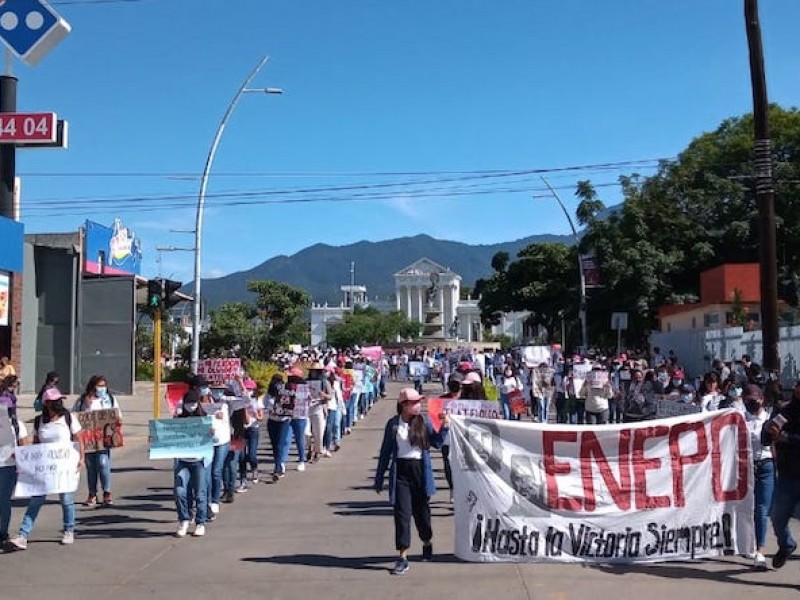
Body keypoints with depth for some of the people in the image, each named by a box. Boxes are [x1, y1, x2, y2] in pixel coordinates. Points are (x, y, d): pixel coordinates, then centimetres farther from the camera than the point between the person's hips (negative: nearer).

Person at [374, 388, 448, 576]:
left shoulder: (424, 421, 1)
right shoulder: (393, 424, 0)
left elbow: (436, 442, -1)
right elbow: (385, 452, 5)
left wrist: (444, 427, -17)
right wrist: (379, 478, 6)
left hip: (420, 469, 1)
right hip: (401, 471, -1)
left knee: (421, 510, 13)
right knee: (402, 513, -4)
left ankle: (427, 542, 41)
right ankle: (403, 557, 2)